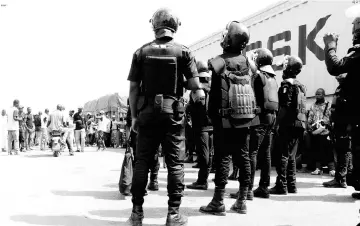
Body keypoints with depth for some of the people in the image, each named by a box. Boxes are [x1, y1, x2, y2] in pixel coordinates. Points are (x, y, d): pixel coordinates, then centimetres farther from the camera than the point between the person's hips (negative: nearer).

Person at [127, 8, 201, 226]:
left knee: (142, 161, 9)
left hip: (147, 113, 2)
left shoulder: (142, 52, 2)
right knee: (175, 163, 5)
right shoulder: (183, 51, -2)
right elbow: (195, 85, -6)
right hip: (173, 113, -1)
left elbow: (134, 87, 1)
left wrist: (134, 115, 8)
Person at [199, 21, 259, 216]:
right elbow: (251, 91, 8)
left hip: (226, 119, -5)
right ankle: (242, 202, 15)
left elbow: (214, 94, -11)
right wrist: (252, 113, 13)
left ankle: (218, 203, 2)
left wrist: (212, 117, -3)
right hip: (247, 118, 5)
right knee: (243, 157, 8)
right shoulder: (247, 62, 8)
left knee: (223, 157, -2)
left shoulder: (219, 62, -9)